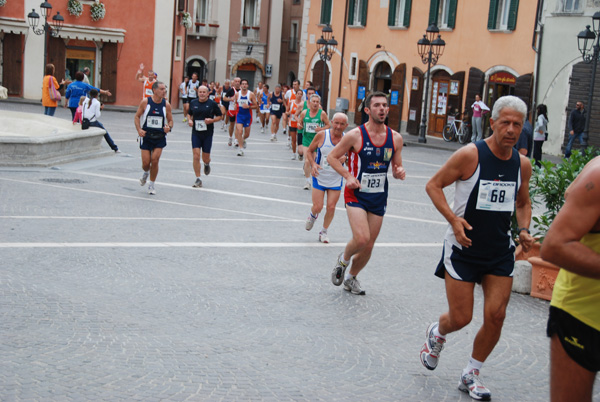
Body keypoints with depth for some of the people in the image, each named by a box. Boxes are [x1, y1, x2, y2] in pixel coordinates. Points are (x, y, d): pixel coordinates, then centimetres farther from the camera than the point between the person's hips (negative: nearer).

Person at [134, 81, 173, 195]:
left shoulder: (166, 105, -2)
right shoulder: (145, 102, -6)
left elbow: (170, 120, 7)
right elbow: (137, 116, 3)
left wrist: (169, 128, -15)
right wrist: (139, 130, -12)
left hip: (160, 137, 1)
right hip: (146, 136, -1)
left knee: (155, 160, -11)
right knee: (146, 162, -3)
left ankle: (151, 185, 9)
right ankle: (146, 173, 36)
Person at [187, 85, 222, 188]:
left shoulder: (212, 104, -2)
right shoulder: (193, 103, 5)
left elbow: (219, 116, 4)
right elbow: (189, 114, 20)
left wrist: (212, 120, -14)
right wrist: (189, 120, -1)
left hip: (208, 134, -1)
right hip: (196, 133, 1)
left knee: (205, 158, 4)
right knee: (196, 156, -9)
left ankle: (207, 164, 44)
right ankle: (198, 180, -1)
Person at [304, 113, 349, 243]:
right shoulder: (322, 135, -11)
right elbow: (309, 151, 1)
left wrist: (345, 159, -17)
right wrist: (313, 164, -17)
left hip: (336, 179, 1)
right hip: (319, 177, -1)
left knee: (331, 207, 1)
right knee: (317, 207, -5)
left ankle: (324, 231, 24)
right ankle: (312, 215, 33)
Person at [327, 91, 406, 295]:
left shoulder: (396, 138, 1)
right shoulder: (355, 135, -12)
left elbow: (396, 167, 12)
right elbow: (332, 157, -3)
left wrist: (399, 172, -12)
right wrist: (348, 176, -16)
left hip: (379, 197, 4)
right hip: (356, 194, -4)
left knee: (368, 246, 10)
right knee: (361, 239, -21)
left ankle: (351, 278, 35)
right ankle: (343, 259, 13)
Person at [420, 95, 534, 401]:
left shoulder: (523, 164, 1)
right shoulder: (470, 155, -15)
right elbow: (433, 185, -9)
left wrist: (524, 230, -2)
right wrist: (453, 218, -22)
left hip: (500, 252, 4)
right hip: (463, 248, -4)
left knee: (496, 315, -2)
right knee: (461, 318, -1)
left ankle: (471, 375, 19)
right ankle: (437, 333, 37)